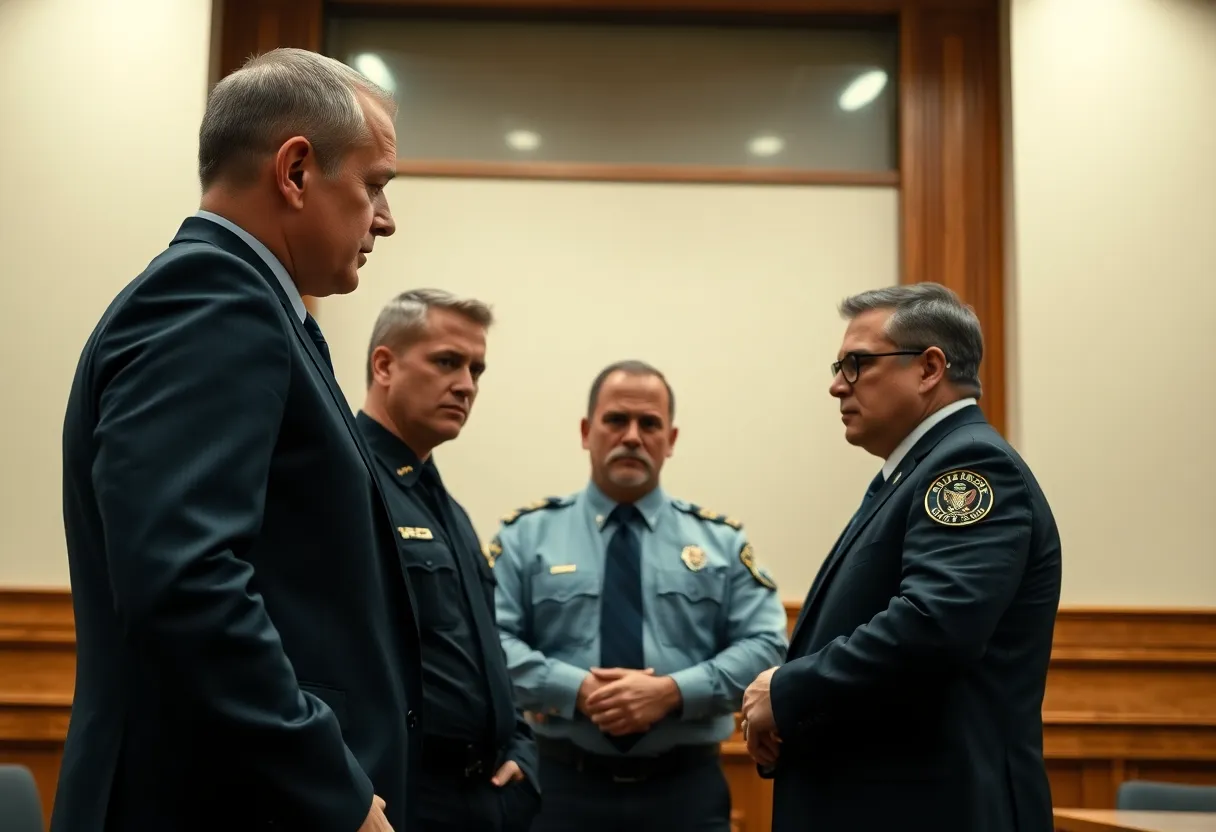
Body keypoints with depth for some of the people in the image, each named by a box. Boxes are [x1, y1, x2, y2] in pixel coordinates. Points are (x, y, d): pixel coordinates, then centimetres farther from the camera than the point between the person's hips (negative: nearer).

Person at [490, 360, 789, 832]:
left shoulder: (722, 540, 7)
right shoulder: (526, 534, 4)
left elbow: (764, 646, -2)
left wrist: (673, 692, -16)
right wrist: (576, 689, -19)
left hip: (687, 788, 1)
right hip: (565, 786, 0)